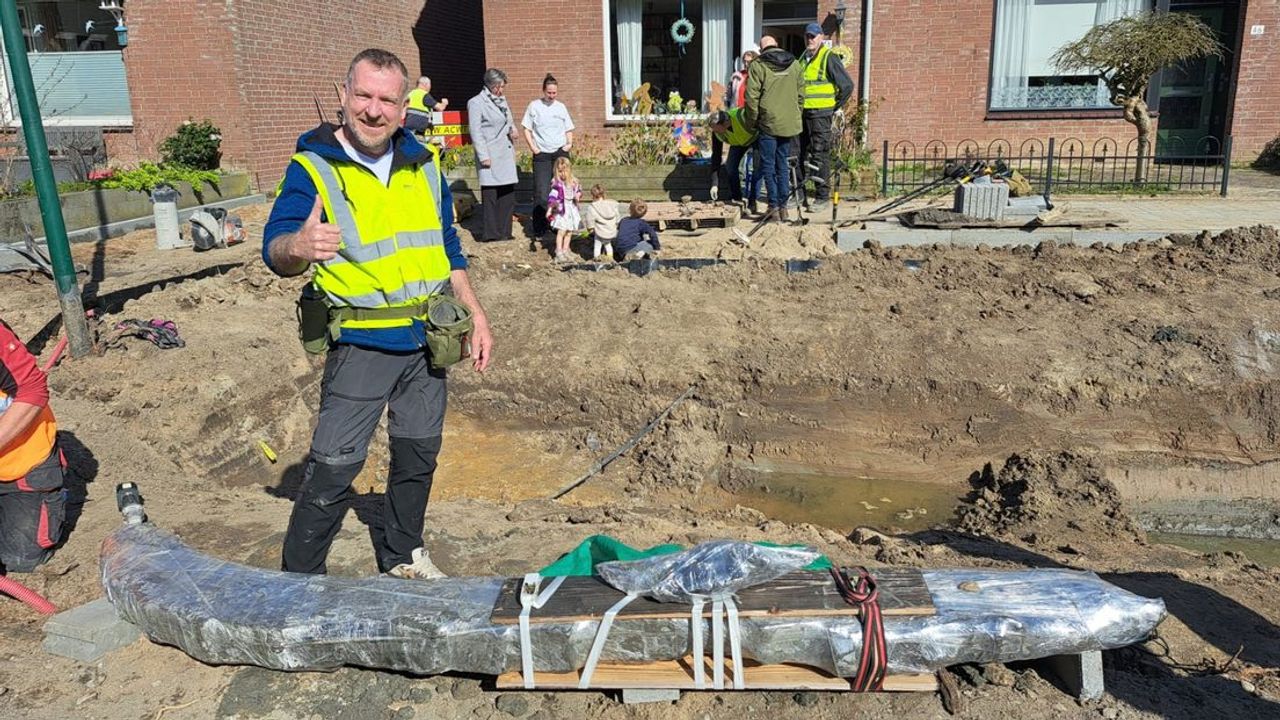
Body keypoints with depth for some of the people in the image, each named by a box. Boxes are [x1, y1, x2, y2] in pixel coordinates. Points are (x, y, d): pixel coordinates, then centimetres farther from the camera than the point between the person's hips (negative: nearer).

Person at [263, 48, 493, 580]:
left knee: (418, 455, 16)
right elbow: (274, 248, -19)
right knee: (333, 467, -7)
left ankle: (403, 555, 36)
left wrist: (476, 315, 10)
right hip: (360, 343, -5)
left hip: (426, 339, 5)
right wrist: (298, 247, -43)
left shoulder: (423, 164, 7)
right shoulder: (313, 167, -8)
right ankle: (298, 580, 11)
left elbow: (448, 248, 15)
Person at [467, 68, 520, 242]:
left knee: (508, 194, 8)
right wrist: (483, 156, -16)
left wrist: (513, 129, 3)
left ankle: (504, 231, 17)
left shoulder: (502, 100, 15)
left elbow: (510, 120, 28)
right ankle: (489, 233, 3)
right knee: (490, 195, -4)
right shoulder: (476, 103, -6)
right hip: (490, 158, -7)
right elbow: (475, 131, -10)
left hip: (506, 155, 7)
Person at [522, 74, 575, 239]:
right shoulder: (534, 106, 1)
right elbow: (527, 129, 4)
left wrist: (569, 143, 0)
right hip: (541, 154, -2)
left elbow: (568, 129, 17)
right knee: (541, 192, -7)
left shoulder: (561, 107, 9)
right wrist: (532, 147, -7)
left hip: (560, 152, 3)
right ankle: (539, 228, -2)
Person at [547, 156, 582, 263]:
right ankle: (559, 253, -2)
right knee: (561, 231, -10)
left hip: (572, 210, 6)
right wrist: (549, 209, -27)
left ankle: (565, 251, 25)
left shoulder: (574, 182, 4)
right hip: (561, 210, -6)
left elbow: (579, 191, 19)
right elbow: (552, 196, -18)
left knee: (569, 232, 11)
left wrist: (578, 195, -5)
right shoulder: (557, 183, -12)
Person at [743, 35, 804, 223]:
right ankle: (783, 206, 15)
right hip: (789, 124, 5)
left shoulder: (758, 66, -6)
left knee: (768, 166, 3)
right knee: (782, 166, 13)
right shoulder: (795, 65, 10)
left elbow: (751, 98, -9)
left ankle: (774, 206, 0)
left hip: (768, 123, -5)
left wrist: (751, 123, 0)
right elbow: (800, 96, 12)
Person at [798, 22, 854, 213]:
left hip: (820, 114, -7)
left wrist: (834, 107, -3)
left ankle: (822, 197, -1)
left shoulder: (829, 57, -7)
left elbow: (847, 86, -8)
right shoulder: (803, 59, 16)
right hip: (802, 114, 7)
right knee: (801, 154, 10)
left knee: (820, 155, -5)